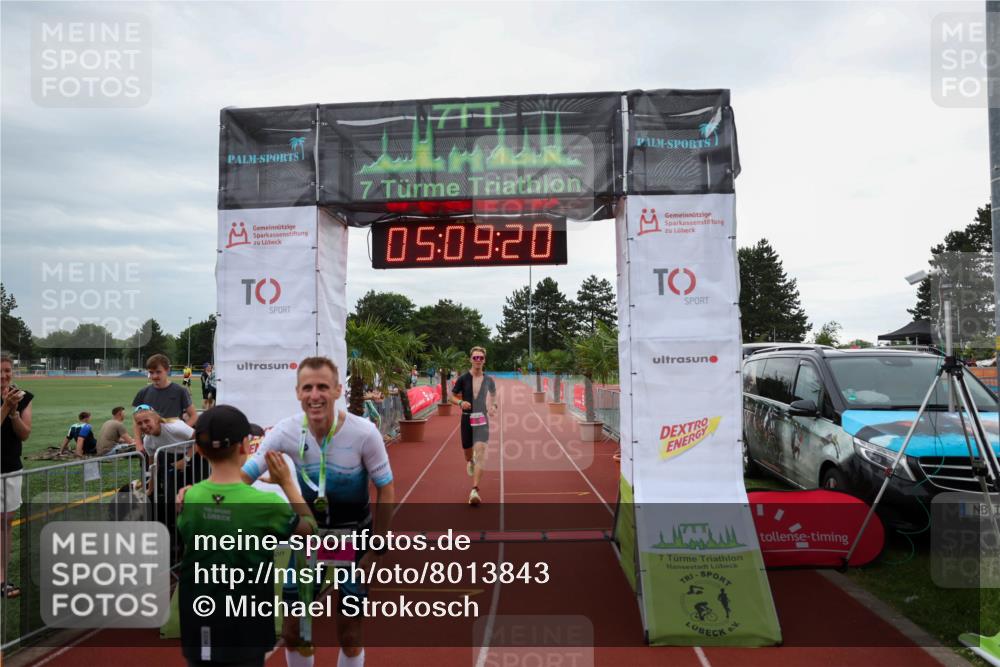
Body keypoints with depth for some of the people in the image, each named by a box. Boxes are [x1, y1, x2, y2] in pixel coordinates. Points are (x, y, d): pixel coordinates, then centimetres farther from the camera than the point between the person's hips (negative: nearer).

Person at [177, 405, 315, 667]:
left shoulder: (188, 499, -9)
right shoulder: (265, 504, -21)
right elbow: (309, 527, 0)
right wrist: (288, 482, 4)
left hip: (197, 623, 4)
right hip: (244, 624, -3)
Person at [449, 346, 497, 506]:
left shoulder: (489, 380, 0)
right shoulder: (463, 378, -5)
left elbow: (493, 394, 19)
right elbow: (452, 396, 3)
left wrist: (494, 406, -1)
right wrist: (460, 402, -18)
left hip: (482, 419, 0)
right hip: (467, 419, 0)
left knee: (480, 452, -15)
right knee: (467, 451, 13)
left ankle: (475, 490, -17)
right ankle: (470, 462, 54)